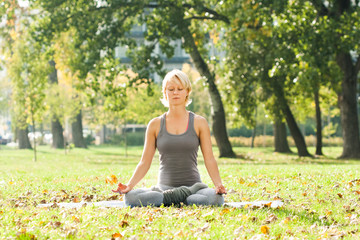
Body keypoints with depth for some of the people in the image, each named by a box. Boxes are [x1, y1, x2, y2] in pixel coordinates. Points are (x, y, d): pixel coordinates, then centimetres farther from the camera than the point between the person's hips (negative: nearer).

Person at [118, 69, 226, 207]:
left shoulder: (199, 123, 6)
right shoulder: (155, 125, 8)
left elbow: (209, 159, 2)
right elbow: (145, 162, 7)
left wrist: (218, 184, -15)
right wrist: (129, 185, -8)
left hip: (193, 184, -1)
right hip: (164, 187, 1)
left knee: (215, 198, -36)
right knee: (130, 197, -30)